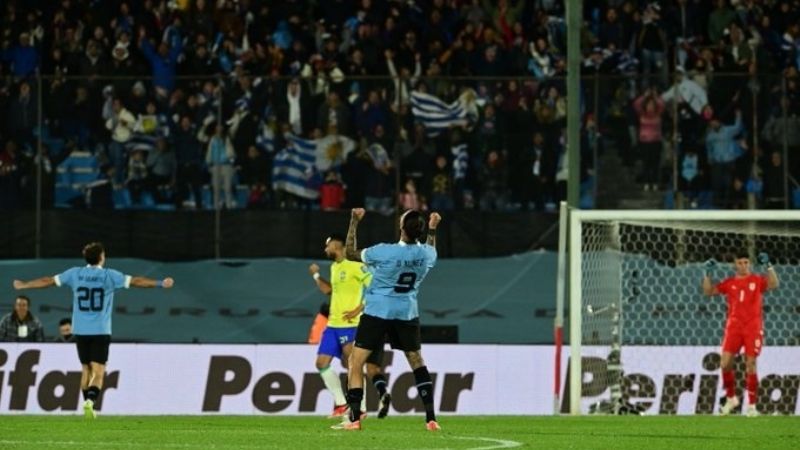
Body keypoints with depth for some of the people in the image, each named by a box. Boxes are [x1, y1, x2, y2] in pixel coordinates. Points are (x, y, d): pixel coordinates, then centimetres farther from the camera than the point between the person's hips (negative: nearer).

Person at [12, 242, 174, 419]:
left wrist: (23, 285, 24)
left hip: (80, 331, 3)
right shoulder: (109, 276, -5)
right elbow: (136, 281, -5)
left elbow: (48, 281, 11)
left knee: (86, 369, 17)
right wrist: (160, 283, 1)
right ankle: (90, 401, -26)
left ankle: (87, 404, 19)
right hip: (101, 331, -3)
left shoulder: (75, 274, 4)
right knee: (98, 372, -5)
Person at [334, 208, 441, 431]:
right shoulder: (425, 254, -6)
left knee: (356, 362, 1)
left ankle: (354, 418, -7)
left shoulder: (385, 252, -20)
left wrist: (354, 223, -1)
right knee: (417, 362, 19)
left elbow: (350, 254, -6)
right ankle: (431, 418, 14)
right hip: (407, 313, 5)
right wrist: (433, 229, 33)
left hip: (378, 311, -4)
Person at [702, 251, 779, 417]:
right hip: (734, 327, 2)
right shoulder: (729, 283, 11)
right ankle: (730, 398, 13)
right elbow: (708, 291, 8)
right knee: (725, 364, -7)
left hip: (753, 327, -2)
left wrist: (768, 266, -20)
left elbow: (773, 285, -11)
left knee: (751, 365, -4)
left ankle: (751, 405, 3)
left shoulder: (757, 280, 6)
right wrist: (707, 273, -1)